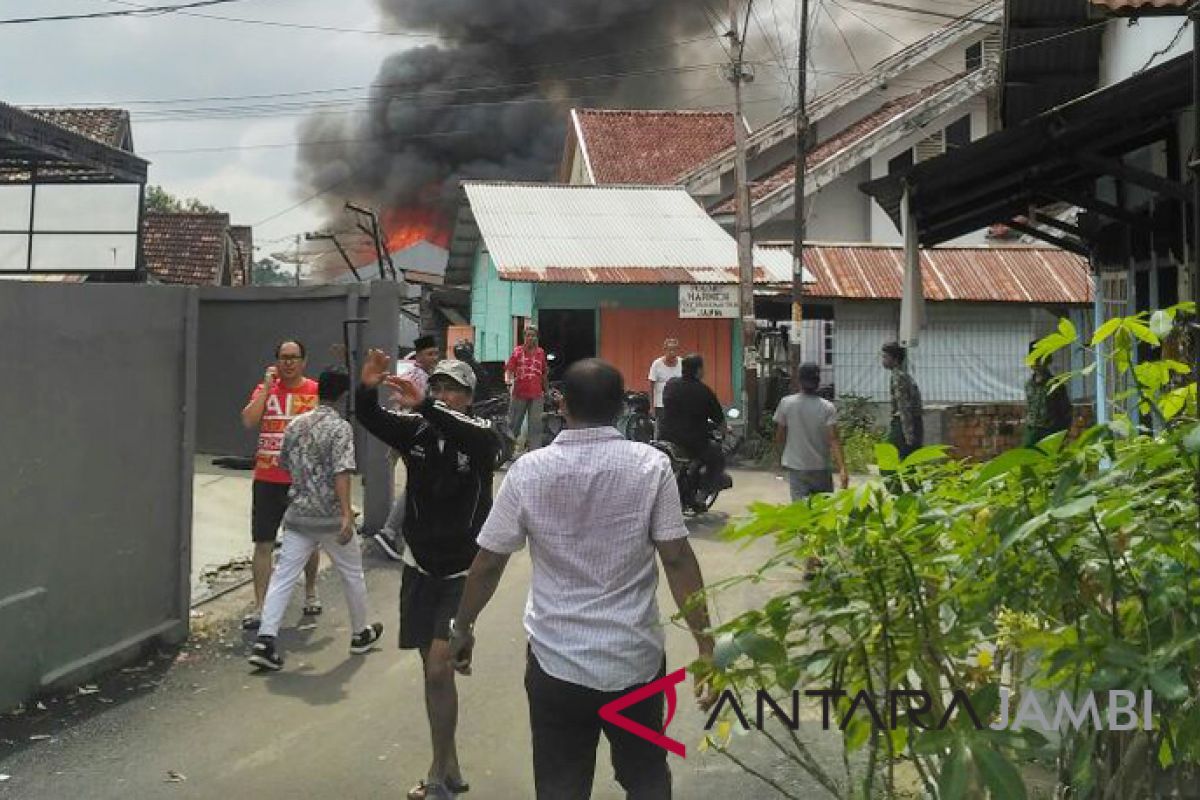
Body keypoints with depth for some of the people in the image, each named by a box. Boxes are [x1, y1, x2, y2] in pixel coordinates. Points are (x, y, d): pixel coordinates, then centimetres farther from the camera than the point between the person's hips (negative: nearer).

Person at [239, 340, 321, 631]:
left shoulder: (316, 391, -1)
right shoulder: (265, 388, 4)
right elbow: (248, 420, -11)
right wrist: (267, 386, -12)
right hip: (267, 479, 1)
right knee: (263, 543, 0)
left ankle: (310, 593, 37)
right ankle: (259, 607, 7)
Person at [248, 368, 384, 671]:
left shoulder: (295, 424, 7)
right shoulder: (340, 427, -12)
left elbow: (284, 464, 19)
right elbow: (342, 472, -22)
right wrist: (347, 514, -27)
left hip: (297, 515, 5)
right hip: (330, 517, -5)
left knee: (283, 576, 3)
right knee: (352, 574, 14)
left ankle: (265, 641, -9)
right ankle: (360, 634, 29)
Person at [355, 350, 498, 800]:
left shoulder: (479, 435, -10)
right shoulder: (416, 430, 0)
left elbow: (475, 438, -34)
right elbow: (370, 420, -13)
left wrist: (424, 407, -47)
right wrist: (367, 390, -34)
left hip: (462, 572, -4)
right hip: (419, 566, 4)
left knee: (439, 669, -12)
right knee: (434, 669, 12)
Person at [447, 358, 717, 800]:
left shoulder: (529, 470, -6)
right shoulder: (651, 465, -9)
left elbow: (488, 563, -1)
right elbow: (678, 560, -11)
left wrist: (463, 627, 14)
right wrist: (706, 646, -5)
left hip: (556, 661, 0)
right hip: (635, 660, 0)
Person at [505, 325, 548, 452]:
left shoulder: (541, 353, 9)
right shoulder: (517, 351, 2)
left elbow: (544, 374, 16)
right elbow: (509, 369, -3)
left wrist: (546, 391, 19)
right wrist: (508, 380, -23)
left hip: (536, 395, 2)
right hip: (519, 394, -1)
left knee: (535, 424, 2)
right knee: (513, 423, 5)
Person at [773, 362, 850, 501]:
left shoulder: (786, 403, -6)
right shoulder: (827, 408, -9)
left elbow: (779, 437, 1)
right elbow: (833, 440, -16)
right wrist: (842, 469, -18)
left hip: (795, 467, 1)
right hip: (820, 468, 0)